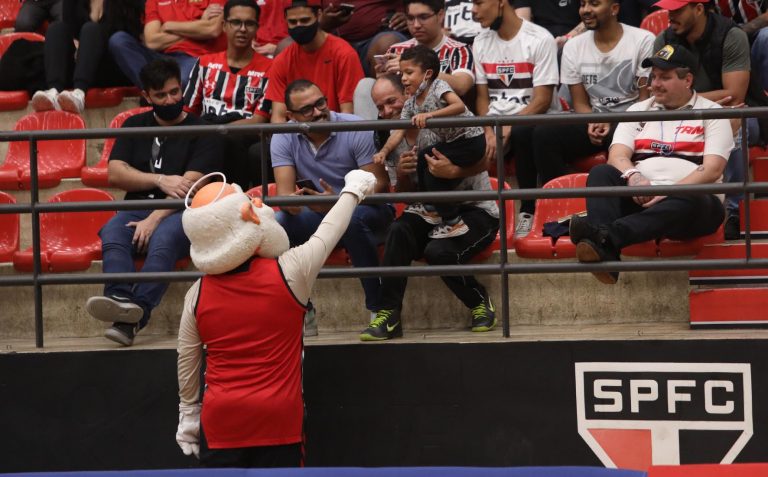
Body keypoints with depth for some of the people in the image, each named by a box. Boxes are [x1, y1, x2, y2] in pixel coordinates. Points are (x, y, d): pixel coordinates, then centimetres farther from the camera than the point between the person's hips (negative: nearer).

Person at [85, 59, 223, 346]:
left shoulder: (200, 133, 7)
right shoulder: (135, 126, 21)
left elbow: (190, 185, -6)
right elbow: (115, 174, 9)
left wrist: (155, 219, -19)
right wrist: (160, 180, -5)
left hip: (181, 213, -4)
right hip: (137, 208, 4)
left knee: (163, 239, -38)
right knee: (112, 234, -31)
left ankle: (131, 318, -57)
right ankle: (120, 299, -56)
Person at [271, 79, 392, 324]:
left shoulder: (356, 129, -14)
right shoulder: (284, 138, -5)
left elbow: (380, 185, -18)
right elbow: (284, 191, -13)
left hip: (365, 210, -3)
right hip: (318, 216, 3)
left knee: (351, 218, -38)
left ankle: (378, 306, -26)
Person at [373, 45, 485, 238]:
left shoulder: (438, 87, -19)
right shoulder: (410, 104, 4)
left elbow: (459, 106, -36)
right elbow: (399, 132, -3)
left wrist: (429, 115, -47)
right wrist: (384, 151, -21)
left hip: (471, 140, -8)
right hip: (451, 142, 8)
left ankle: (453, 222, -6)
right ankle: (432, 209, 19)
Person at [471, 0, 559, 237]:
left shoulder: (540, 40, -7)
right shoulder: (481, 42, 12)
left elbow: (542, 100, -12)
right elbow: (482, 96, 10)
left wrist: (507, 129, -22)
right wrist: (489, 132, -9)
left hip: (534, 120, -5)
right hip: (496, 123, 5)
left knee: (521, 133, -39)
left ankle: (528, 209, -24)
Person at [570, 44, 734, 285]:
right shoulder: (639, 110, 23)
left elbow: (712, 169, -4)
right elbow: (617, 156, 7)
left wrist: (670, 192, -19)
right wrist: (634, 178, -17)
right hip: (640, 198, 3)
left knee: (689, 201, -39)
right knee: (601, 173, -25)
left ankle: (607, 236, -61)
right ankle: (605, 252, -53)